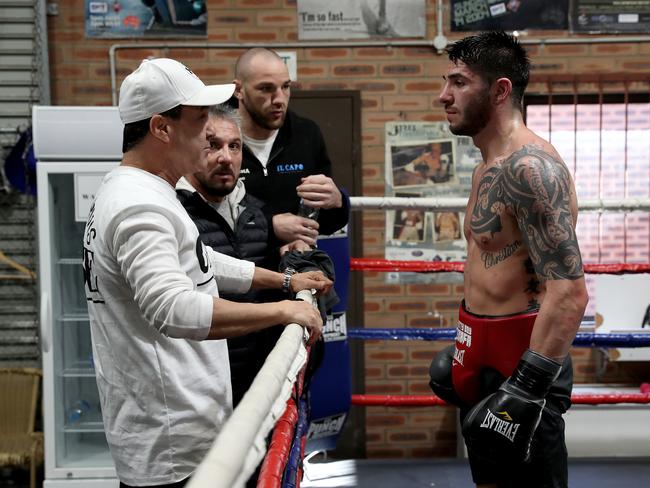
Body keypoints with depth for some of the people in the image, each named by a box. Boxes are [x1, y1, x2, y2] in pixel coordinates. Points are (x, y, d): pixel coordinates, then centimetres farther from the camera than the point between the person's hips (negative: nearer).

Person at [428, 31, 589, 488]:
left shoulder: (529, 167, -21)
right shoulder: (490, 166, 11)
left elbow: (569, 292, -27)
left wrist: (528, 388, -28)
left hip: (521, 360, -10)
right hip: (484, 357, 10)